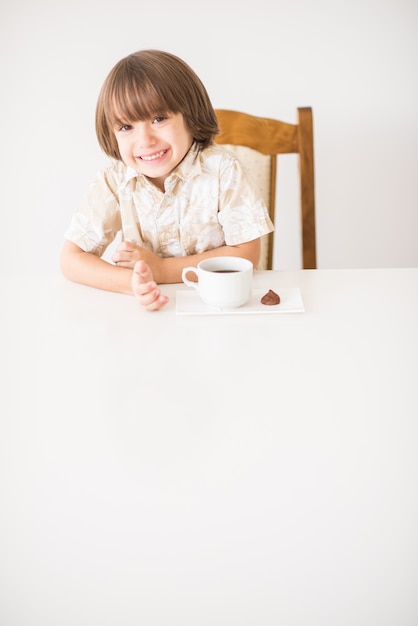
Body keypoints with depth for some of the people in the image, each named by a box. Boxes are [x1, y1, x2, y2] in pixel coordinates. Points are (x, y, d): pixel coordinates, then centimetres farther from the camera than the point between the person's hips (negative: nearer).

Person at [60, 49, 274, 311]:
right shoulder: (115, 180, -8)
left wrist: (161, 269, -20)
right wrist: (132, 281, -29)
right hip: (147, 311, 1)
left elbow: (247, 254, -13)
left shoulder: (222, 169, -13)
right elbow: (71, 260, -9)